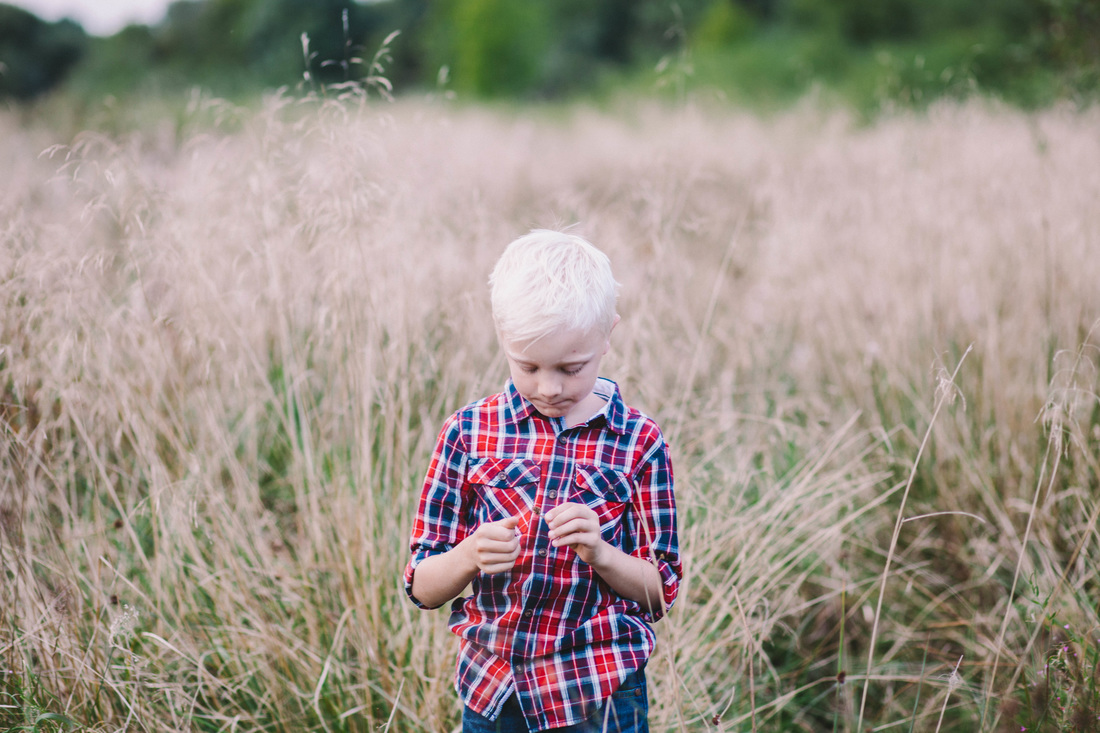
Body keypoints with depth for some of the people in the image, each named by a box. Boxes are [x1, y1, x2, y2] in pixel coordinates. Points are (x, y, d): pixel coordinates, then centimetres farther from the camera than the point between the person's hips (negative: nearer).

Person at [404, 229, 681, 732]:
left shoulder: (638, 442, -6)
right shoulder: (468, 432, -4)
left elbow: (659, 591, -2)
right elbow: (422, 588, -2)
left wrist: (600, 553, -20)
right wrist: (469, 555, -22)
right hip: (489, 690, 1)